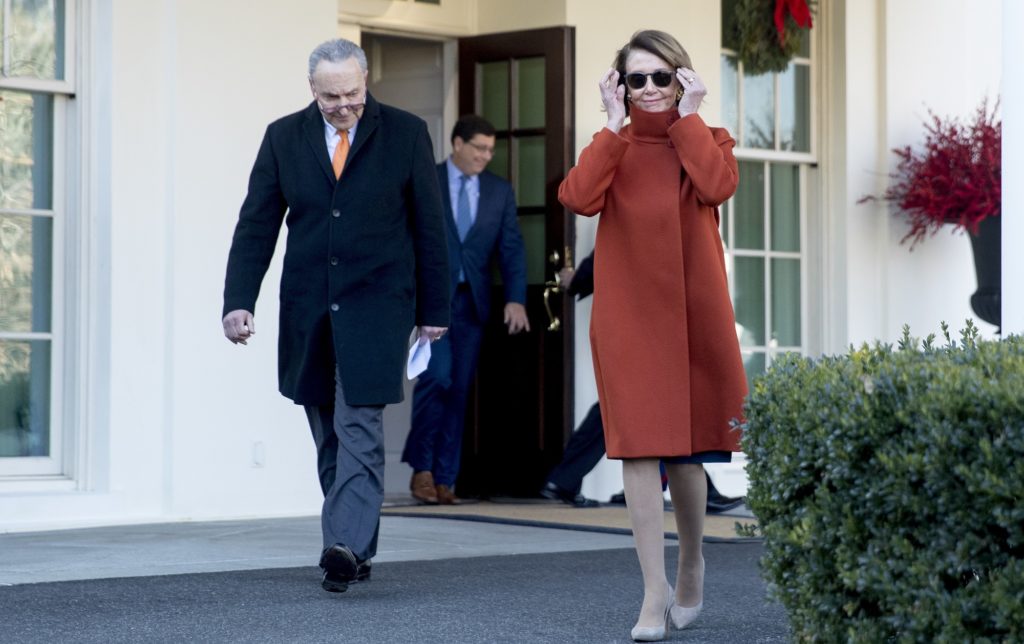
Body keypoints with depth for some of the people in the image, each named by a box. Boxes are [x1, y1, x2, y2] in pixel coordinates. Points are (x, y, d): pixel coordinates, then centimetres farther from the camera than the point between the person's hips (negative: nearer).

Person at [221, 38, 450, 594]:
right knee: (330, 437, 8)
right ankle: (356, 552, 16)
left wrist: (433, 310, 2)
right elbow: (256, 226, 5)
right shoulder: (283, 137, 6)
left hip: (375, 304, -3)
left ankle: (346, 546, -20)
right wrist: (238, 302, -6)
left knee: (359, 426, -14)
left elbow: (429, 226, 3)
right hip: (308, 309, 3)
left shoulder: (406, 134, 0)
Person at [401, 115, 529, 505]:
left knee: (458, 390, 3)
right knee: (437, 376, -16)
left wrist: (515, 299, -6)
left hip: (471, 301, 3)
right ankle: (422, 466, -1)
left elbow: (511, 247, 5)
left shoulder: (500, 191, 11)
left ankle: (445, 478, 8)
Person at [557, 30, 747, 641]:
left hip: (694, 316, 0)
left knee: (685, 451, 7)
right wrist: (616, 123, -9)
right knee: (640, 449, -7)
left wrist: (687, 115, -8)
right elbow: (579, 198, -13)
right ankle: (655, 590, -4)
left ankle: (692, 562, 32)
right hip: (628, 317, 0)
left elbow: (718, 185, -17)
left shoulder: (708, 139, 7)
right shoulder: (612, 148, 8)